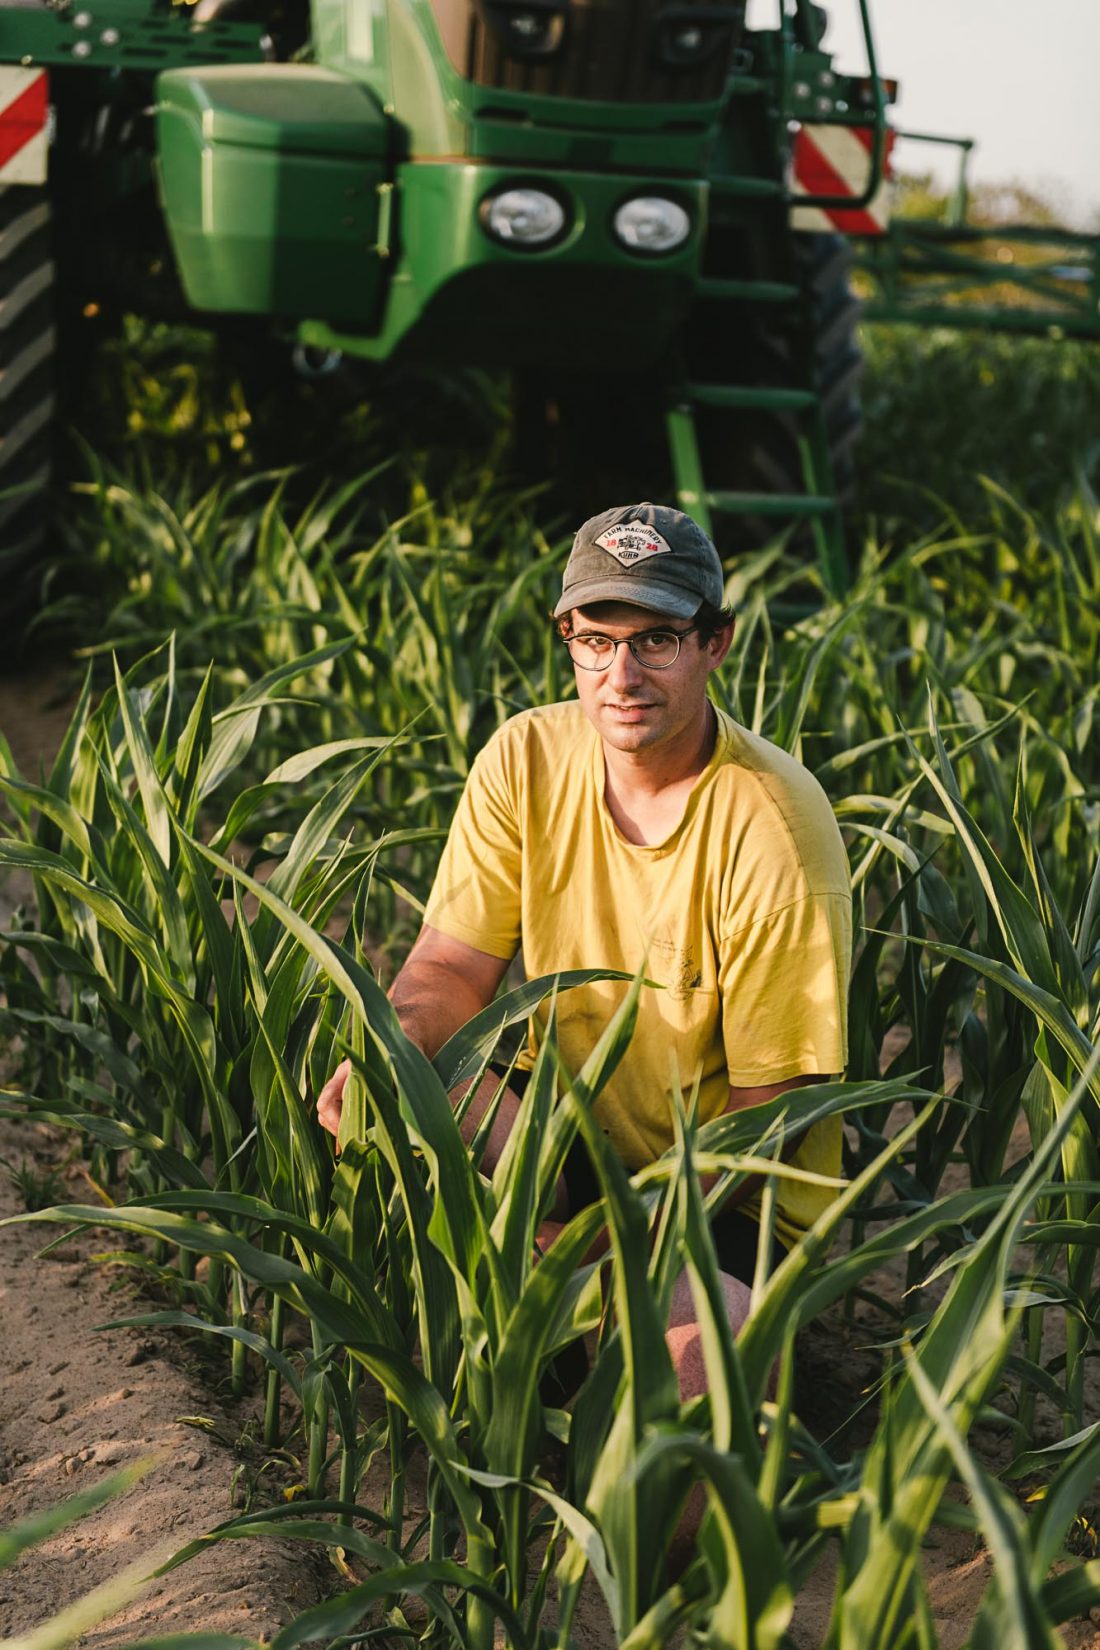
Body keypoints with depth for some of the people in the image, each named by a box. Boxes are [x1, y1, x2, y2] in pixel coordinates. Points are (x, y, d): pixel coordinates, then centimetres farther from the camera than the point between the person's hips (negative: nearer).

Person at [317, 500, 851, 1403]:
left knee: (685, 1384, -31)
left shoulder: (776, 827, -21)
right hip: (564, 1141, 4)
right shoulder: (528, 760, -7)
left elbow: (768, 1106, -18)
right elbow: (453, 964, -4)